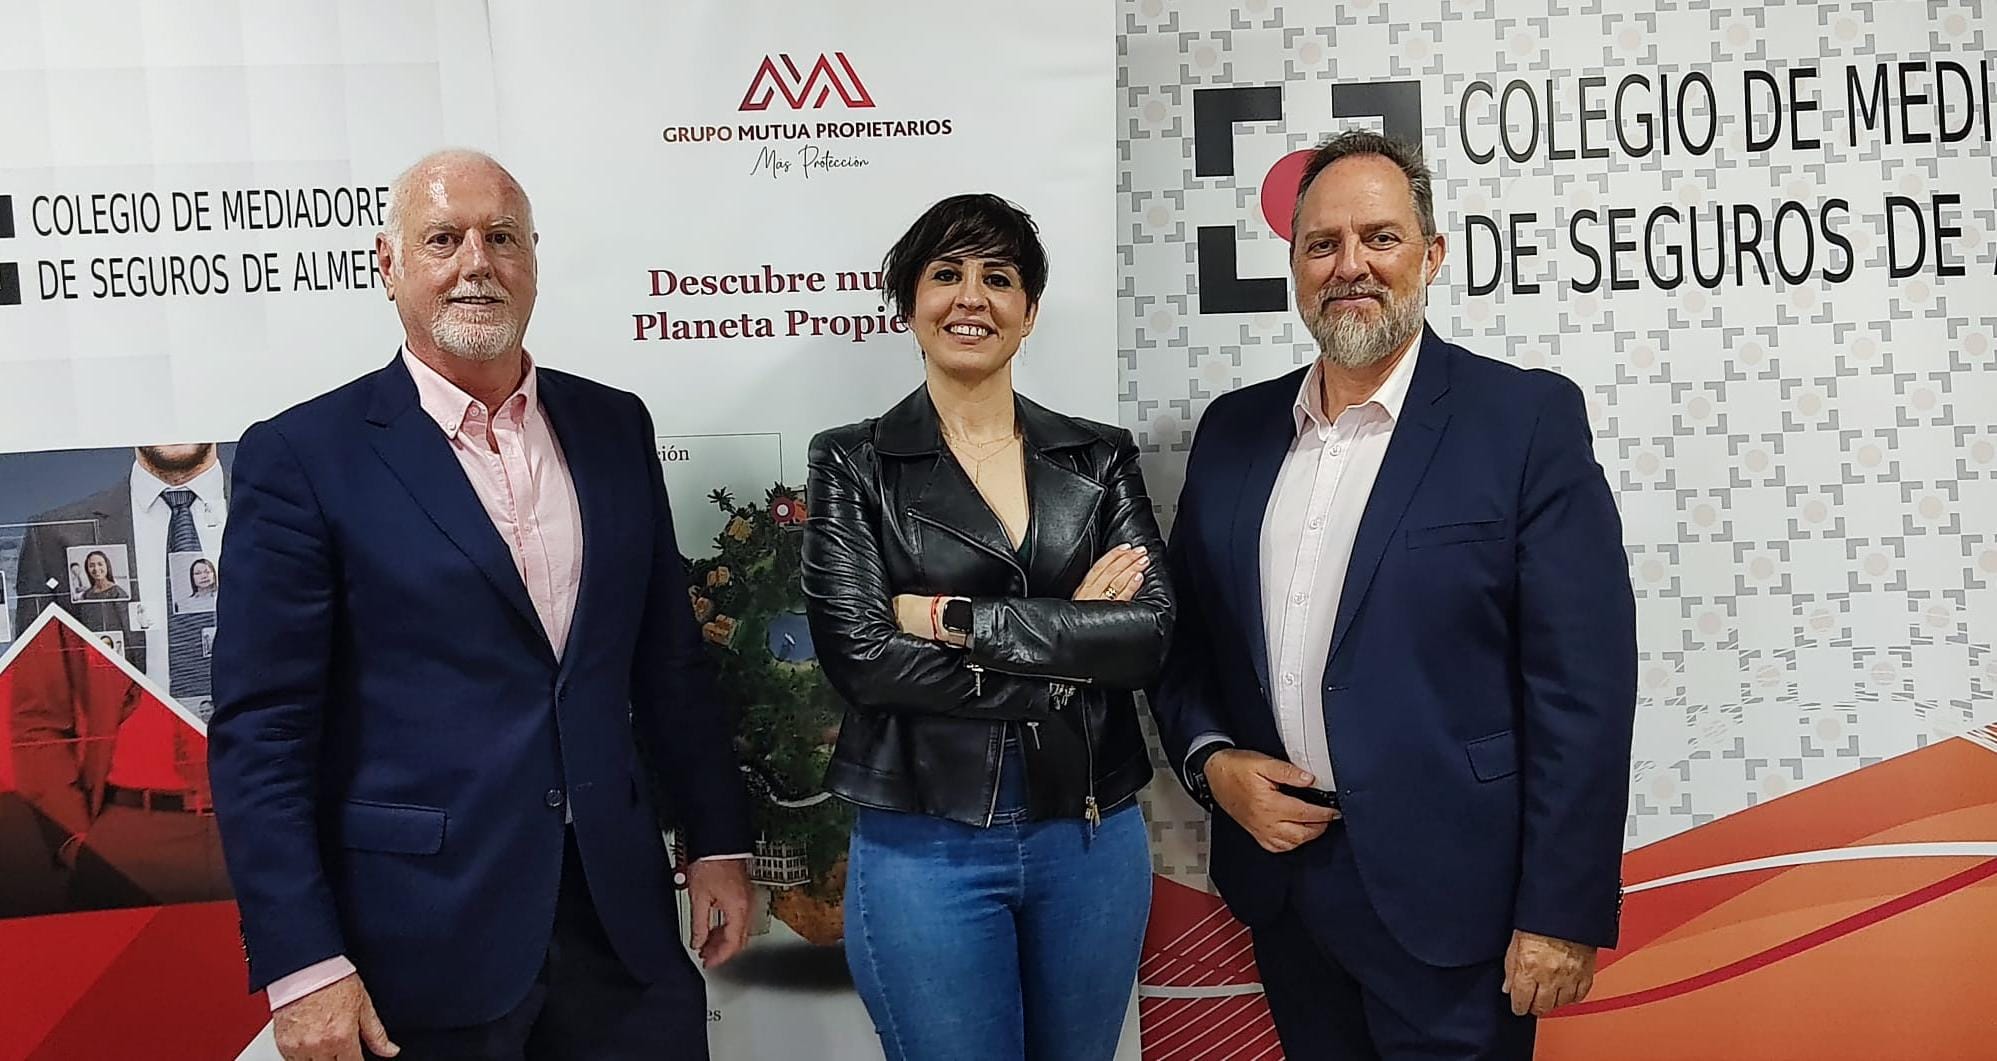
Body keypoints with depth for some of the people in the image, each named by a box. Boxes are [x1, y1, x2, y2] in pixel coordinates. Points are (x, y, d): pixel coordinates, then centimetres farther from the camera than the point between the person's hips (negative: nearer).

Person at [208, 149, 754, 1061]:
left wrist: (717, 841, 9)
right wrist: (299, 964, -13)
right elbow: (260, 731, -8)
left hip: (618, 919, 4)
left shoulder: (614, 427, 6)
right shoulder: (304, 455, -6)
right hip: (421, 940, -3)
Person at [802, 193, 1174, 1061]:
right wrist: (1073, 644, -13)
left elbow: (1151, 630, -9)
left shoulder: (1099, 458, 5)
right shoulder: (854, 463, -1)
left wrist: (951, 617, -15)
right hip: (925, 847, -2)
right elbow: (860, 655, -13)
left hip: (1092, 835, 3)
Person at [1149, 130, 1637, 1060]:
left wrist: (1562, 912, -13)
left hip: (1446, 890, -4)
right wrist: (1212, 759, -5)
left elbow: (1582, 684, -11)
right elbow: (1185, 632, 12)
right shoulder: (1234, 429, 6)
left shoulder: (1526, 418, -8)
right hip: (1280, 874, 5)